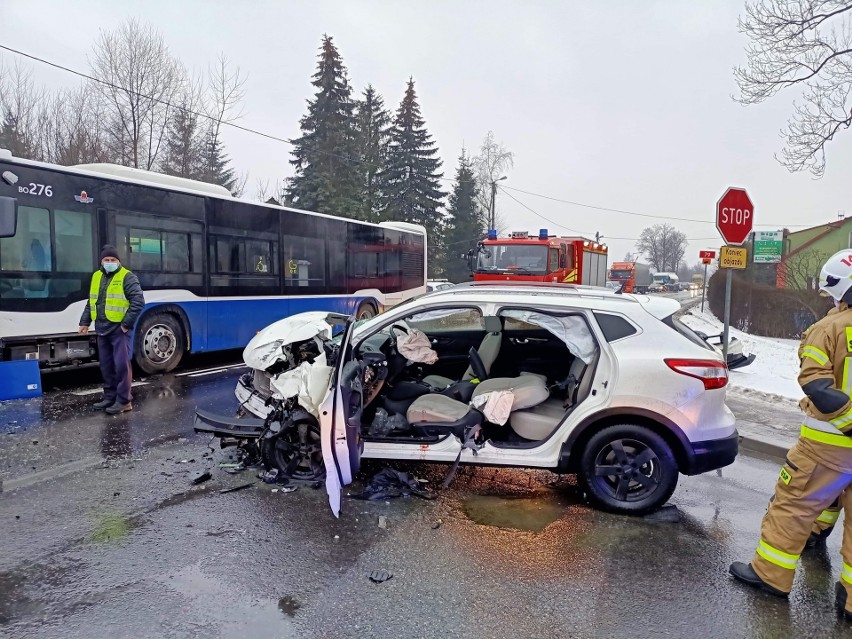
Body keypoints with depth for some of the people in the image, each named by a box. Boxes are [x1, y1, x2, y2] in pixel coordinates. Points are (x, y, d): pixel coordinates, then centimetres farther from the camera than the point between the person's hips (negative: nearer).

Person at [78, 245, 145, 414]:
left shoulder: (127, 277, -8)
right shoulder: (96, 277, 14)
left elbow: (138, 301, -15)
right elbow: (91, 302, 22)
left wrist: (127, 323, -17)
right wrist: (85, 321, 16)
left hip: (119, 329, -7)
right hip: (102, 330, 7)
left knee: (121, 365, -5)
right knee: (106, 366, 13)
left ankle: (124, 400, 1)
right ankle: (110, 397, 23)